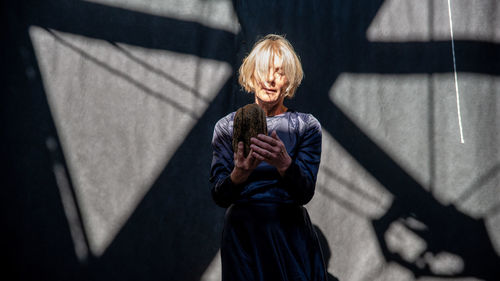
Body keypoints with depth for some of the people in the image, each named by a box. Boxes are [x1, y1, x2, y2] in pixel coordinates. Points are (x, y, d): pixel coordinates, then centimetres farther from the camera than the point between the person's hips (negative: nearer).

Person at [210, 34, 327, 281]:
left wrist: (284, 164, -32)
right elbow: (219, 196, -7)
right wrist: (238, 174, -28)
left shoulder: (307, 126, 0)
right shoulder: (227, 126, 1)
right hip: (242, 235, 0)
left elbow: (305, 193, -11)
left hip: (291, 235, 0)